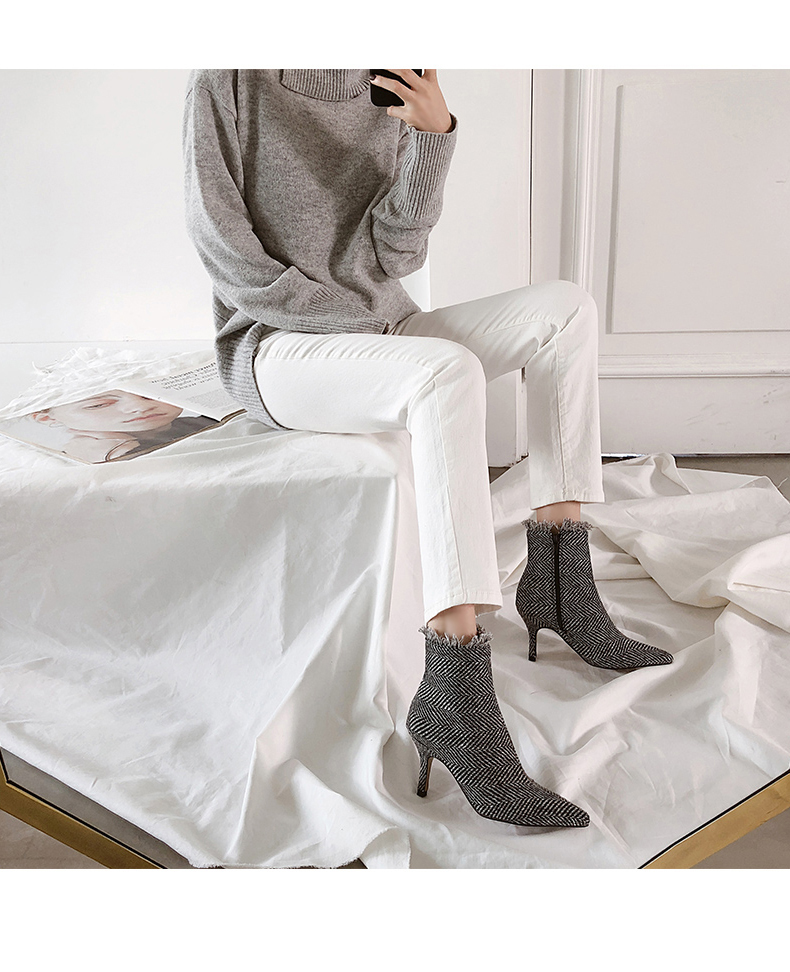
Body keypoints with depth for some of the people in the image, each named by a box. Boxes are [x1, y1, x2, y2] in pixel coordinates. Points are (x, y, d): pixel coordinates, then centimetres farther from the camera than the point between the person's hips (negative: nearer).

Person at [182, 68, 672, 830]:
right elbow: (219, 239, -11)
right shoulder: (230, 79, -5)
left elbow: (394, 253, -2)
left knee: (566, 308, -10)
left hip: (378, 335, 6)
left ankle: (558, 581, -14)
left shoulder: (388, 96, 7)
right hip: (272, 348, -6)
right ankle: (455, 692, -39)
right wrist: (357, 314, -13)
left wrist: (433, 136, -17)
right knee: (448, 372, -35)